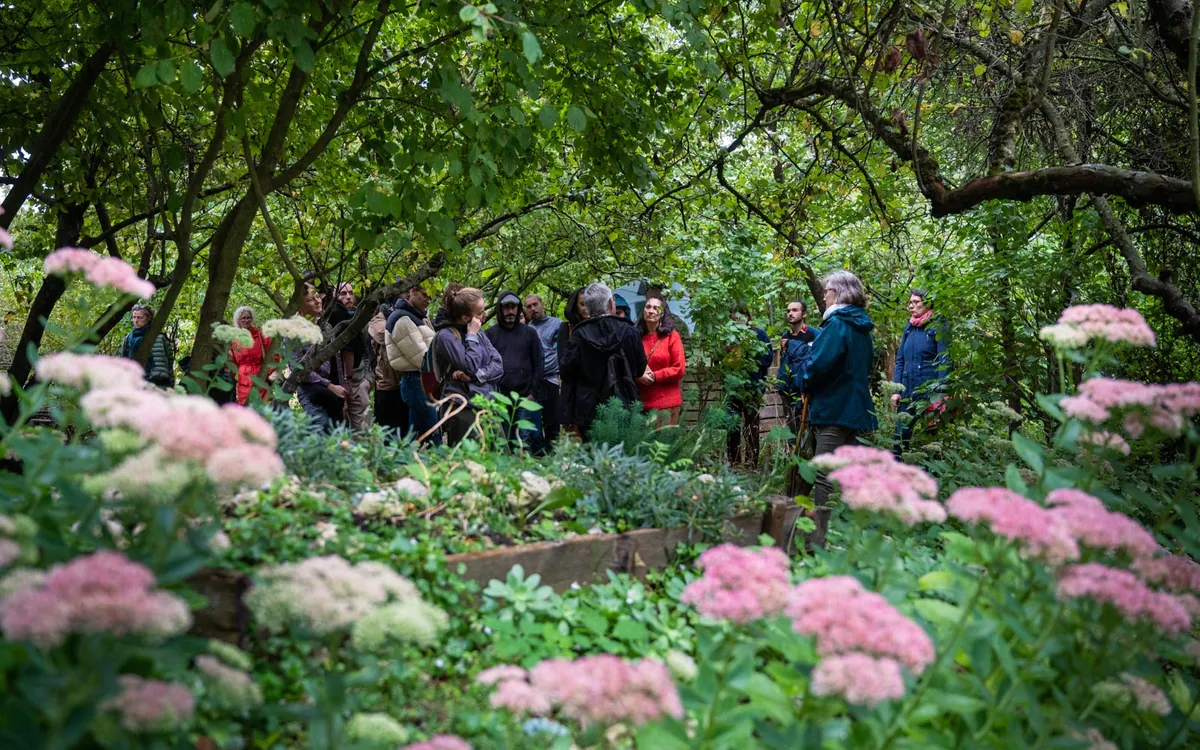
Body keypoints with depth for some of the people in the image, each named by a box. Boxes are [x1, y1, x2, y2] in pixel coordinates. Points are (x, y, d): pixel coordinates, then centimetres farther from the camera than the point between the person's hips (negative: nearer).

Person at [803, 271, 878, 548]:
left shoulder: (837, 324, -13)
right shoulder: (862, 327, 14)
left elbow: (821, 364, -22)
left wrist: (808, 385, -2)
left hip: (834, 408, -9)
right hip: (858, 408, 9)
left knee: (825, 476, -8)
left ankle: (819, 541, -8)